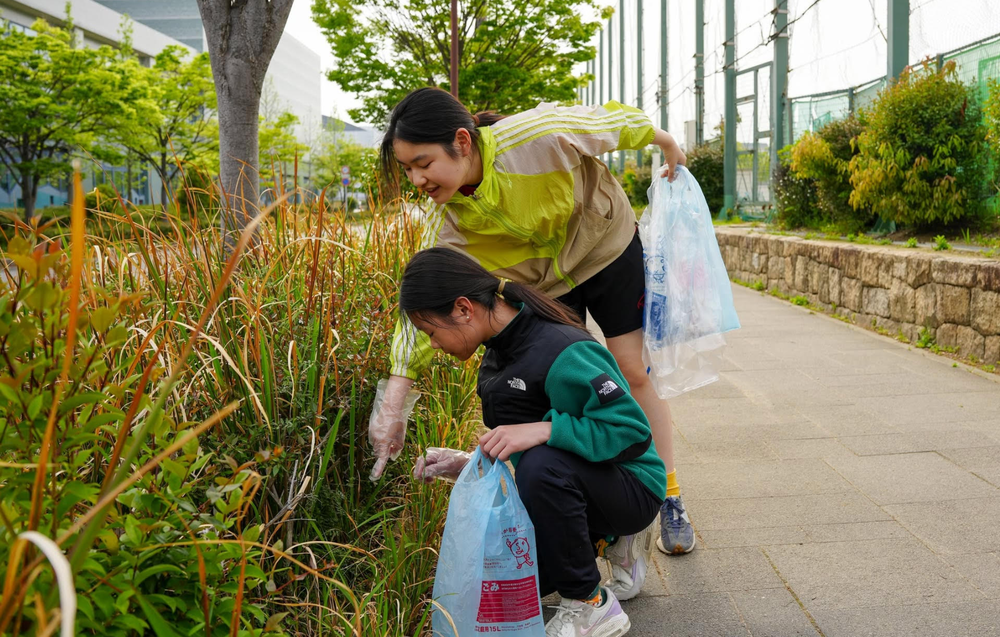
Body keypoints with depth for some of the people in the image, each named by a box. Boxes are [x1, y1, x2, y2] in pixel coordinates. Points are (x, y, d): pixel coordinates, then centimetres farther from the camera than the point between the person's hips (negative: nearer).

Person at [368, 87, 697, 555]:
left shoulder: (535, 136, -37)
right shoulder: (447, 223, -25)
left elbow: (613, 118, -20)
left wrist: (668, 144, 0)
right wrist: (393, 403, -30)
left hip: (607, 248, -3)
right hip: (543, 284, 3)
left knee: (633, 371, -1)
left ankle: (670, 500, 12)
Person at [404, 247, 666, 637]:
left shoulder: (562, 353, -29)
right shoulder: (501, 350, 1)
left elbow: (632, 429, -32)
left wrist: (543, 429, -38)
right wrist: (466, 465, -4)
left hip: (631, 486, -9)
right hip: (566, 485, 9)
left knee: (543, 464, -38)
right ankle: (608, 540, 18)